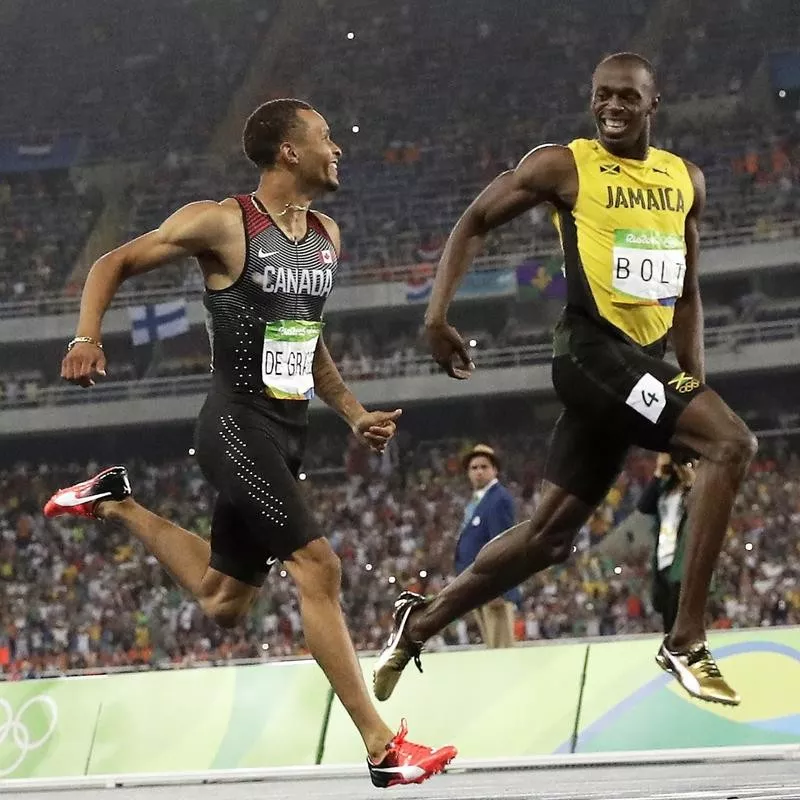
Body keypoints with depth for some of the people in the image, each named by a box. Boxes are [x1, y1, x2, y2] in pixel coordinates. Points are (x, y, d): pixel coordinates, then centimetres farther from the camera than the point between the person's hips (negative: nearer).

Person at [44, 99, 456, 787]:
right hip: (238, 426, -8)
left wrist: (354, 412, 16)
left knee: (224, 603, 16)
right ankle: (382, 746, -19)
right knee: (318, 565, -20)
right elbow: (113, 265, -3)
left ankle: (116, 504, 37)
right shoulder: (221, 223, -10)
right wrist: (87, 338, -19)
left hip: (290, 432, 8)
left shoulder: (328, 236, 12)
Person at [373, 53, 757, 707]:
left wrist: (696, 382, 15)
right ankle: (686, 641, -23)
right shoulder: (564, 166, -3)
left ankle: (420, 624, 25)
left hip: (646, 360, 7)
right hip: (593, 349, -7)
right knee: (732, 442, -24)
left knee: (549, 537, 8)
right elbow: (476, 222, 5)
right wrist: (438, 313, -7)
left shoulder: (686, 180, 14)